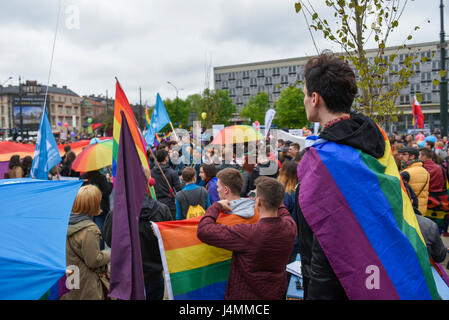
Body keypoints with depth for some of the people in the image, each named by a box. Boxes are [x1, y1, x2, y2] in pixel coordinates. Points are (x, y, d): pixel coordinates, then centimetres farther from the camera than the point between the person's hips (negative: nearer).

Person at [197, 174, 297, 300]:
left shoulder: (247, 233, -35)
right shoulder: (290, 227, -17)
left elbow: (204, 231, -32)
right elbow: (283, 212, 10)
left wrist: (217, 206, -18)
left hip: (244, 295, -5)